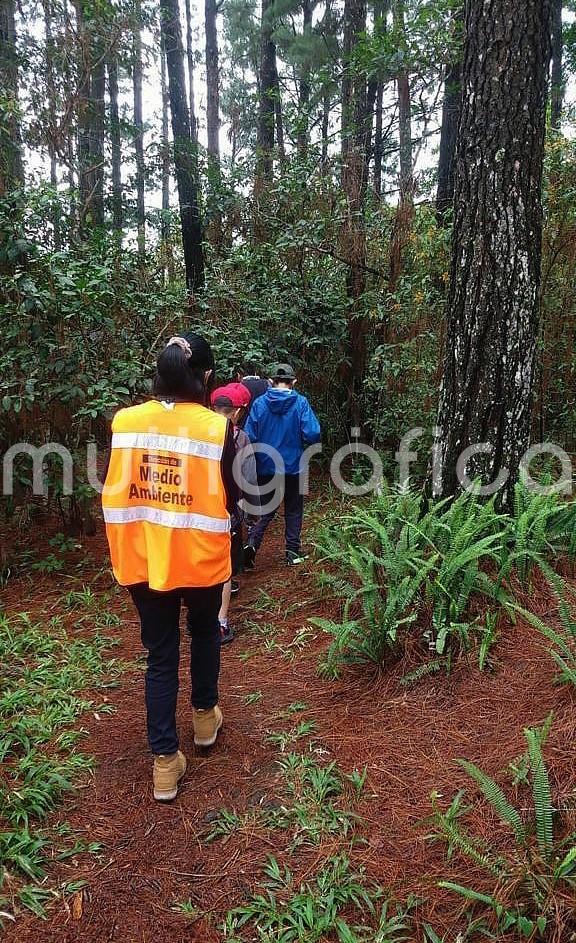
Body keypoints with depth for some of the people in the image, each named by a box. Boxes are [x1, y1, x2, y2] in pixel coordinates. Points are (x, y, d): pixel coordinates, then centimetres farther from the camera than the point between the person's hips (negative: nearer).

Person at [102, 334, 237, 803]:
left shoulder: (125, 421, -6)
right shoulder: (217, 427, -15)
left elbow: (114, 491, 2)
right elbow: (231, 500, -8)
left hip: (143, 558, 2)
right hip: (200, 558, -2)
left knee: (161, 654, 14)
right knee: (205, 634, 26)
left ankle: (165, 760, 17)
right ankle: (205, 716, 43)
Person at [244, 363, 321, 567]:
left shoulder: (260, 403, -6)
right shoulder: (300, 403, -10)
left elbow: (249, 437, -9)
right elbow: (312, 435, -16)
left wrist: (260, 454, 9)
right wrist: (300, 442, 6)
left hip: (266, 467, 1)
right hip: (293, 467, -1)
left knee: (266, 510, 14)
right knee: (293, 510, 16)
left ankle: (252, 542, -7)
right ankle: (293, 552, 21)